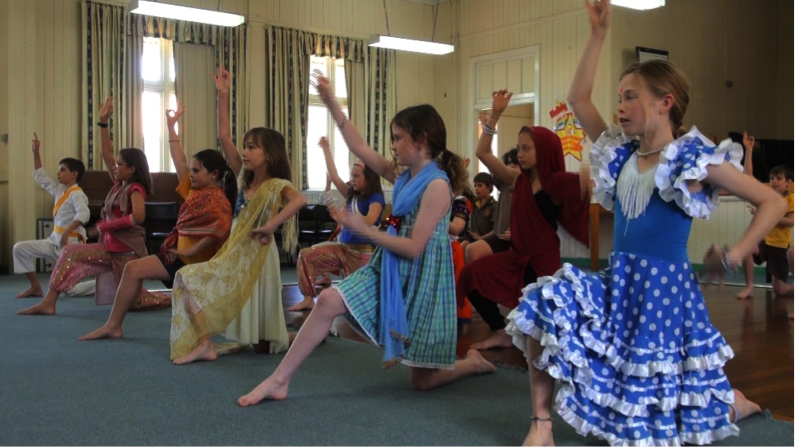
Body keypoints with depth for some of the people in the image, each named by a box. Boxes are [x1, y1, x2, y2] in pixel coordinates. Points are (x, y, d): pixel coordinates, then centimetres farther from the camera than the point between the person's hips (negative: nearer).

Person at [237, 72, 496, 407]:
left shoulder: (437, 186, -19)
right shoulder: (403, 177, 5)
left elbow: (414, 248, -22)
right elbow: (358, 147, 7)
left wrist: (365, 230, -17)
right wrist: (332, 104, 4)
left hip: (421, 280, -7)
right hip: (390, 270, 7)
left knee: (421, 381, 2)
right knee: (329, 300, -13)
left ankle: (473, 362, 31)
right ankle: (279, 380, -5)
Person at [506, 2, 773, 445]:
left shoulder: (696, 160, -7)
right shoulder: (621, 155, 7)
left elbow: (774, 202, -4)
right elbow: (579, 98, 7)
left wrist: (732, 257, -10)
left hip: (667, 289, -5)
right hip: (617, 286, 5)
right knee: (542, 307, -20)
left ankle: (740, 405, 37)